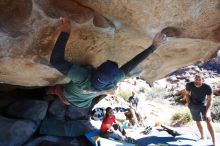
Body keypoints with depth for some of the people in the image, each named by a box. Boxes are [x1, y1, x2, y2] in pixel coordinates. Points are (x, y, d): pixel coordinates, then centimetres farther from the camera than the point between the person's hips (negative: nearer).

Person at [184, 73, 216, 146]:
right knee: (198, 121, 14)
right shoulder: (189, 85, -20)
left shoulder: (207, 87, -27)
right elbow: (187, 94, 1)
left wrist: (207, 112, -27)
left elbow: (210, 100, -20)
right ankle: (202, 136, 37)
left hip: (203, 105, -2)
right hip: (193, 106, 2)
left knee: (209, 121, -15)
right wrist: (188, 103, -8)